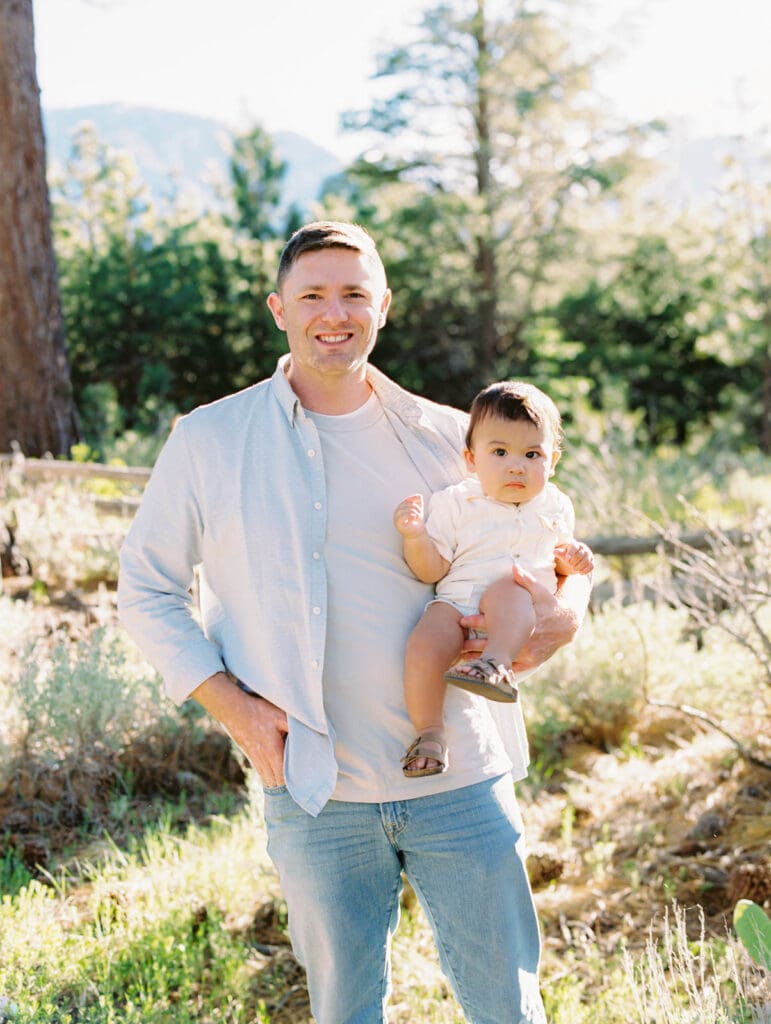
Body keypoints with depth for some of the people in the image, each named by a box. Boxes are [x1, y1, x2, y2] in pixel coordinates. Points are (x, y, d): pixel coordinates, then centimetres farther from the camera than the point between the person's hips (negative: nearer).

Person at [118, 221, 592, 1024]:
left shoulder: (448, 440, 3)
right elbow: (145, 587, 7)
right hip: (314, 794, -1)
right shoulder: (207, 442, 0)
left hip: (459, 781, 1)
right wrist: (230, 704, -6)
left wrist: (568, 608, -9)